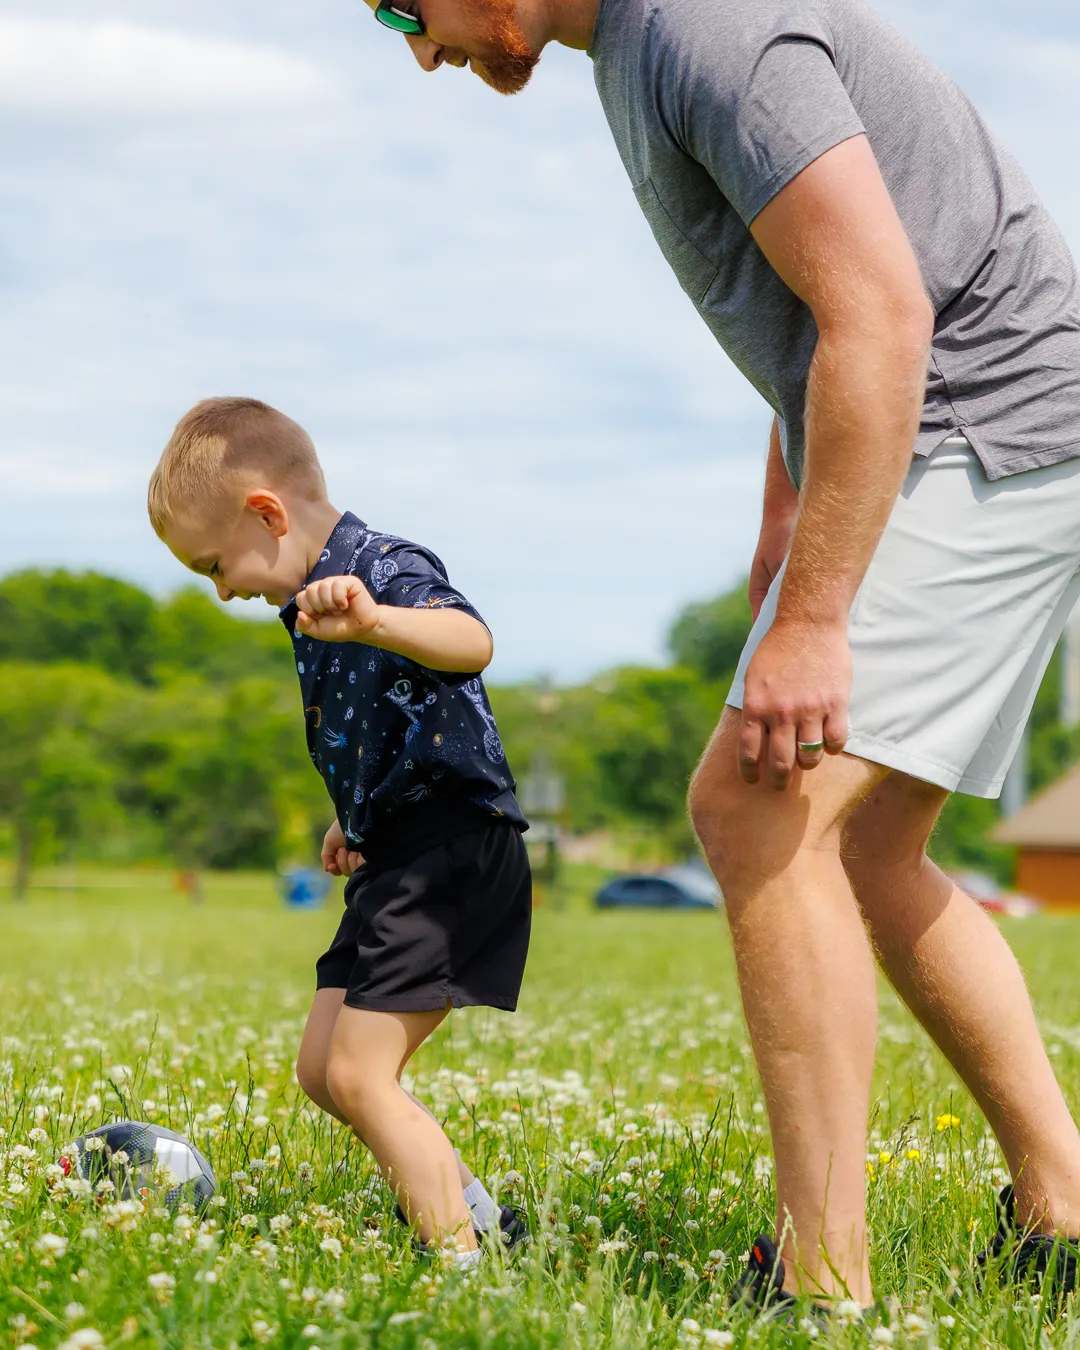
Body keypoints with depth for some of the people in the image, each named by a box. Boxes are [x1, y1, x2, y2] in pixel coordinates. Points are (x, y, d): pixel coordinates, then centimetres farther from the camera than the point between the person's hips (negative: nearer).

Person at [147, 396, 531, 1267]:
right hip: (398, 862, 11)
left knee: (359, 1077, -14)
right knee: (322, 1070, 12)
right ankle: (475, 1215, 18)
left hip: (450, 856, -11)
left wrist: (375, 621, -54)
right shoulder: (312, 605, 16)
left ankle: (461, 1259, -10)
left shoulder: (384, 569, -15)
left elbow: (471, 643, -37)